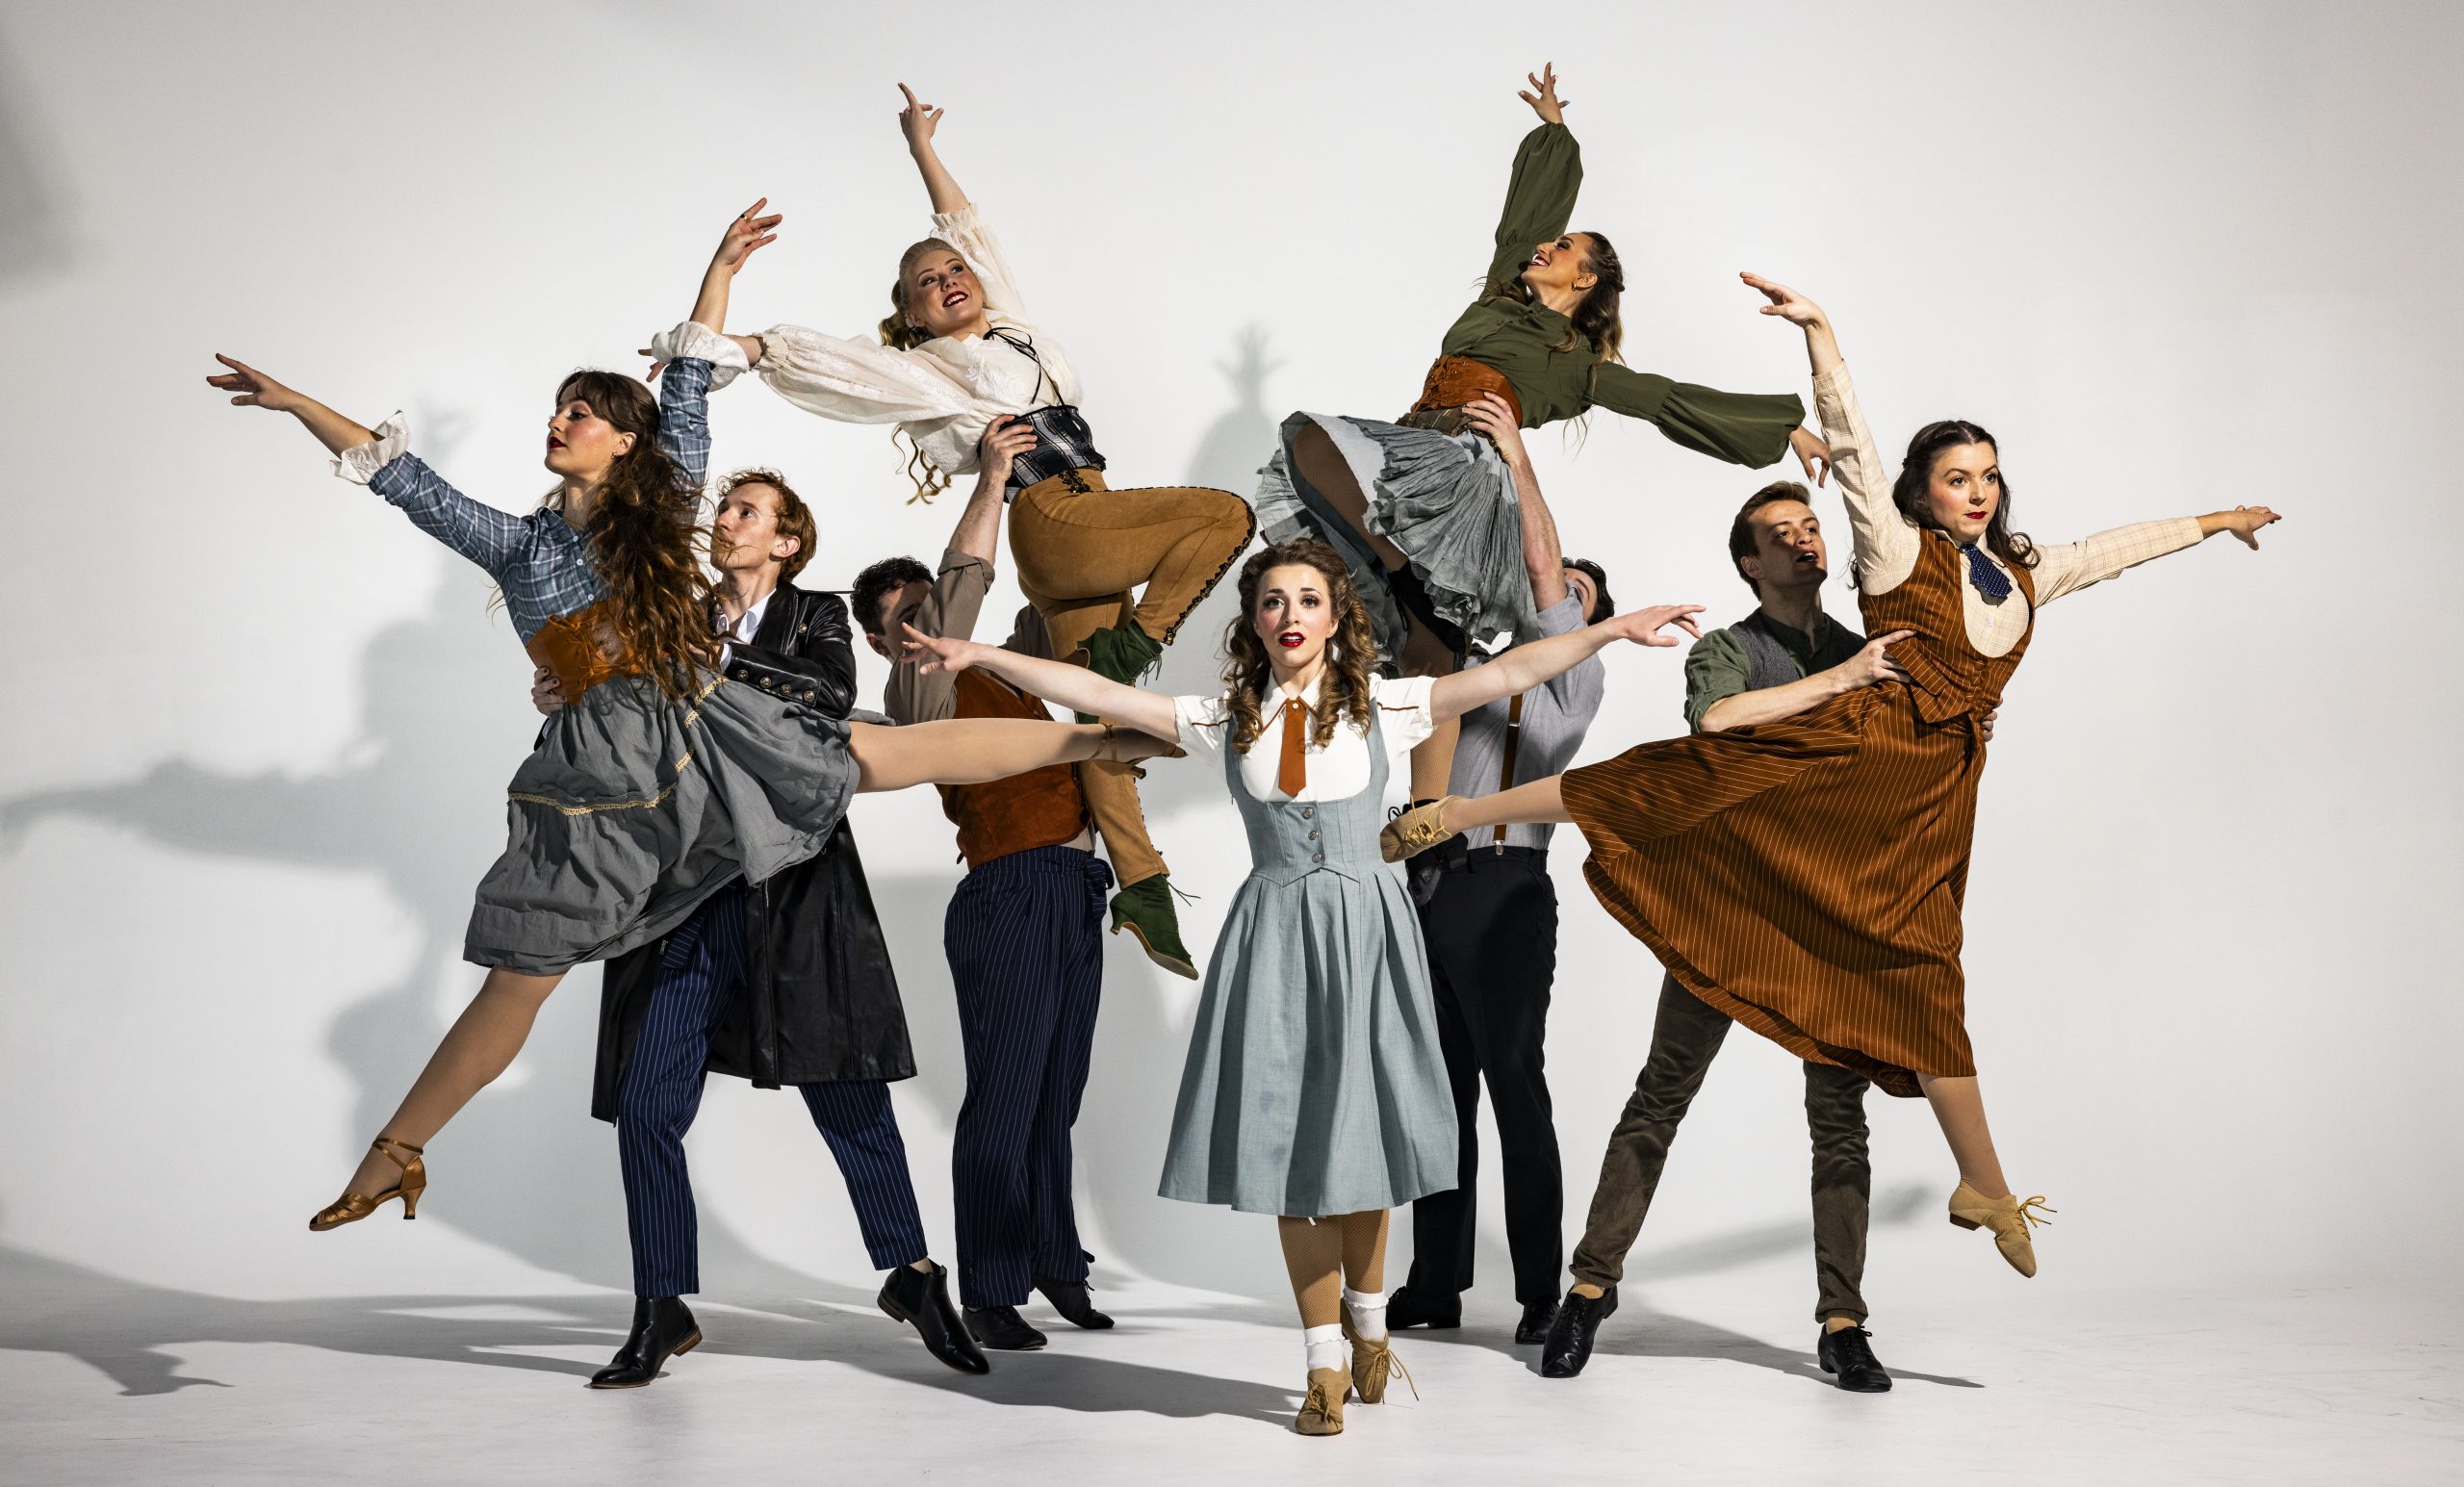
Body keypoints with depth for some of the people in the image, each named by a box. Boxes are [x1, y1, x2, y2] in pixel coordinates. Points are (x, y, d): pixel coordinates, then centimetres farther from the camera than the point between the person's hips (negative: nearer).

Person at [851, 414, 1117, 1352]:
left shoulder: (998, 672, 22)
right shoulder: (916, 690, 0)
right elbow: (961, 587, -13)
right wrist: (990, 480, -13)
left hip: (1074, 889, 7)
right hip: (1009, 895, -7)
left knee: (1056, 1096, 12)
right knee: (1003, 1100, -5)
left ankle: (1056, 1264, 21)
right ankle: (989, 1293, 2)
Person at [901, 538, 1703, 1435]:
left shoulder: (1381, 708, 4)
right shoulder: (1226, 722, 6)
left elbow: (1506, 675, -2)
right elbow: (1096, 694, 4)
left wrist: (1616, 628, -9)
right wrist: (980, 654, 1)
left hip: (1364, 931, -1)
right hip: (1274, 933, 1)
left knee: (1357, 1132, 5)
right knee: (1292, 1142, 2)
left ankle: (1367, 1322, 30)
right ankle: (1325, 1362, 13)